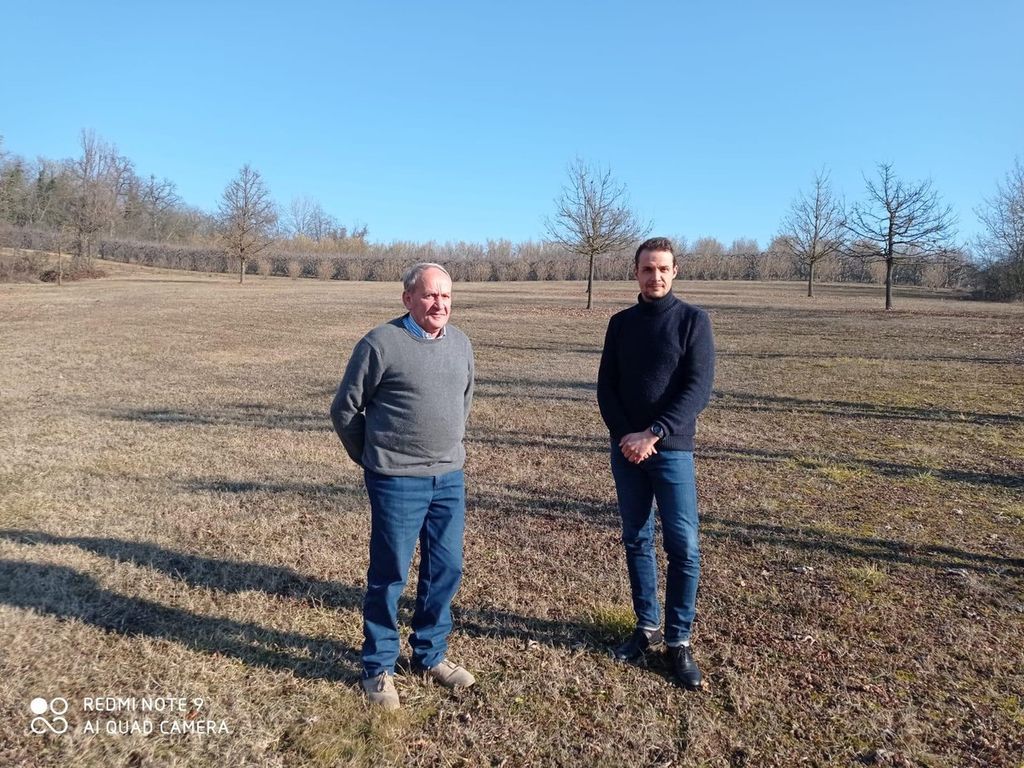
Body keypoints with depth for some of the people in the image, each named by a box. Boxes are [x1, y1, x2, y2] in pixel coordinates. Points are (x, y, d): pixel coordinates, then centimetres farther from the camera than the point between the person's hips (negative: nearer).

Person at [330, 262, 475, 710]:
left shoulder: (460, 344, 6)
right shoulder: (381, 343, -12)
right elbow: (345, 409, -4)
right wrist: (370, 458, 5)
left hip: (450, 479, 6)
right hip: (398, 482, -6)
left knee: (446, 571, 14)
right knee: (389, 576, 6)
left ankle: (430, 655, 33)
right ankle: (379, 668, 25)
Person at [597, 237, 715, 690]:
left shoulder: (692, 320, -3)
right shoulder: (621, 323, 8)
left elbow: (698, 389, -11)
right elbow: (606, 386, 6)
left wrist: (653, 435, -18)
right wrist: (624, 435, -10)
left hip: (672, 450, -3)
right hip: (625, 449, 4)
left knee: (683, 547, -1)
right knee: (636, 541, 11)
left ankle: (678, 641, 13)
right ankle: (647, 628, 25)